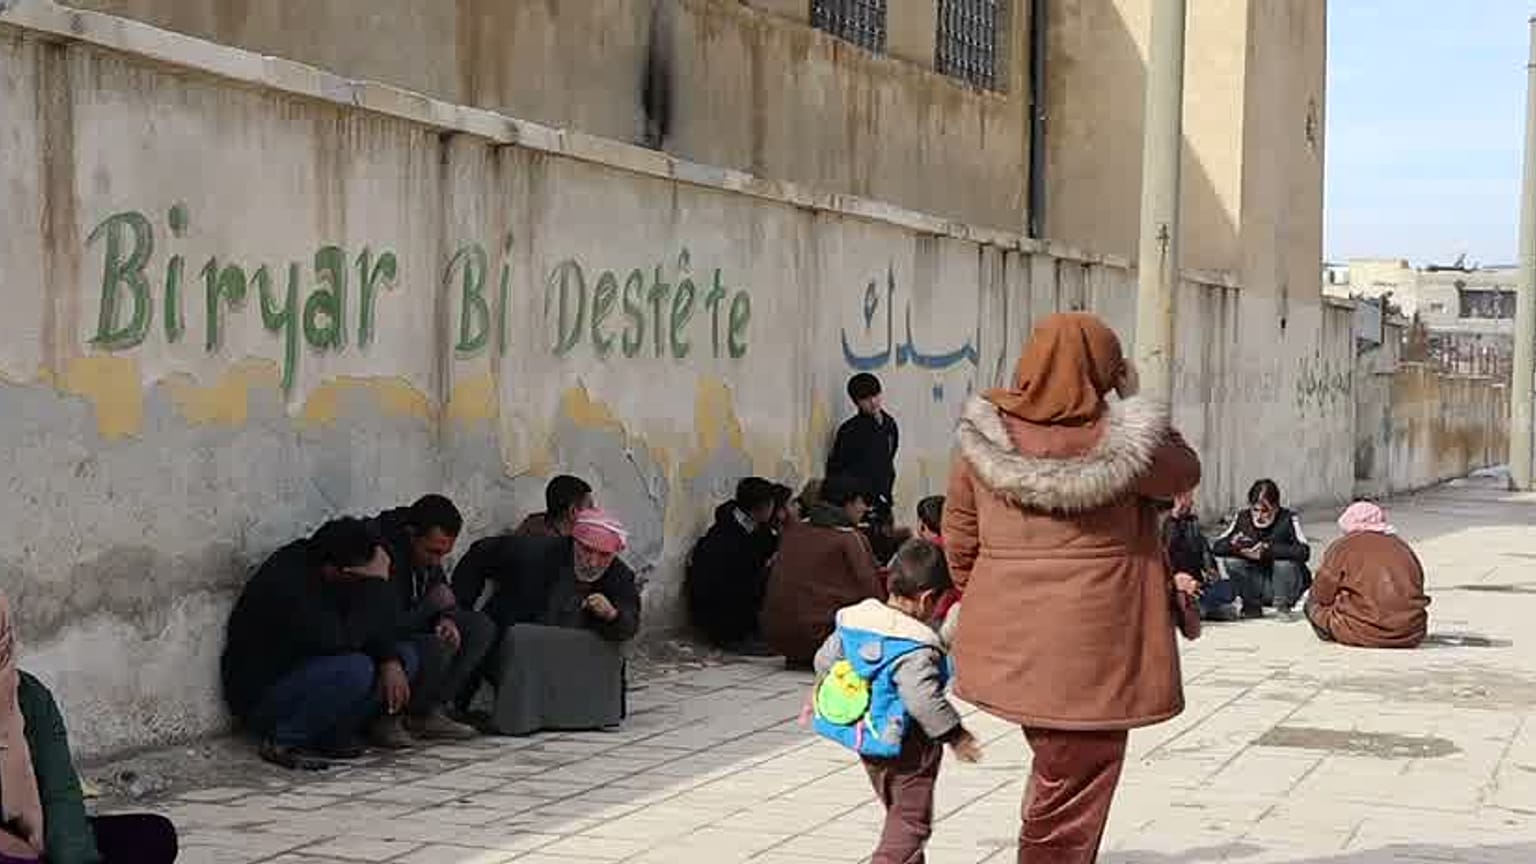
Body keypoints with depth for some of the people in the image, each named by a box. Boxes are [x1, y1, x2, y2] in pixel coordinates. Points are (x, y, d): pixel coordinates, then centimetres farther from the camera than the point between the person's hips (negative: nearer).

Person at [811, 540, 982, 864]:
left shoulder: (854, 618, -1)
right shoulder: (917, 646, -25)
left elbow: (825, 660, 9)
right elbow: (922, 699, -30)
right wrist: (955, 734, -19)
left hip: (868, 742, 8)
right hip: (906, 745, -8)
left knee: (897, 812, 24)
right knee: (912, 819, 4)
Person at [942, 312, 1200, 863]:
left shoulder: (985, 436, -2)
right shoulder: (1120, 440, -14)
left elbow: (959, 539, 6)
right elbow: (1184, 472, 6)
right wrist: (1134, 399, 8)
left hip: (1008, 644, 5)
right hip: (1092, 648, -4)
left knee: (1054, 768, 27)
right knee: (1075, 790, 6)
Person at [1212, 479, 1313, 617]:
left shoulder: (1288, 519, -16)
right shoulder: (1243, 518, -6)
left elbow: (1304, 552, -31)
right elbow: (1216, 547, -10)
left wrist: (1268, 549, -39)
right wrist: (1234, 545, -33)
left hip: (1283, 585, -3)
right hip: (1257, 587, 3)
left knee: (1285, 563, -32)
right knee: (1231, 560, -19)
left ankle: (1282, 606, -6)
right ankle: (1251, 606, -1)